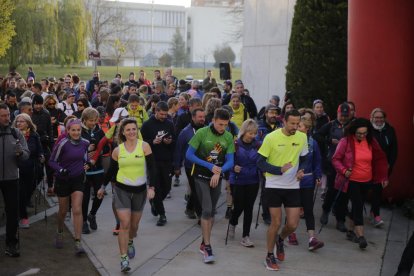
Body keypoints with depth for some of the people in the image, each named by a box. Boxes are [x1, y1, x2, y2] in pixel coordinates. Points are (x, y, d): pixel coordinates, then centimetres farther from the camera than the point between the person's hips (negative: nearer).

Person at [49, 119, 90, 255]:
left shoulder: (85, 143, -2)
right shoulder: (63, 144, -17)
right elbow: (52, 161, -11)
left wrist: (86, 163, 1)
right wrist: (60, 170, -27)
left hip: (78, 179, 2)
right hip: (63, 180, -2)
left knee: (77, 210, -8)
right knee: (63, 210, 12)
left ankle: (78, 242, -6)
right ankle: (59, 233, 41)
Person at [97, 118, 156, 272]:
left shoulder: (144, 146, -5)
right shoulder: (117, 150, -1)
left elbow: (151, 167, -8)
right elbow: (111, 170, 12)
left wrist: (151, 187, -17)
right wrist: (103, 187, 17)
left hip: (140, 190, 1)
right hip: (122, 190, -1)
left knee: (134, 224, 14)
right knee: (125, 224, -11)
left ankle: (130, 243, 47)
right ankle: (124, 259, -7)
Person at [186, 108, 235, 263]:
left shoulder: (228, 137, -1)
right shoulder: (202, 133, -12)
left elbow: (230, 161, -2)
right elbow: (189, 155, -12)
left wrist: (219, 171, -22)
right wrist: (210, 166, -17)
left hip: (217, 178, 4)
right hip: (201, 177, -4)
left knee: (211, 211, 10)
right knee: (207, 210, -12)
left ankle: (204, 243, 23)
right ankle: (207, 247, -7)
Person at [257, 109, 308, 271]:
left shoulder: (302, 137, -2)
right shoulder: (271, 137, -14)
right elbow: (260, 162, -11)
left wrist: (301, 171, -7)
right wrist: (279, 170, -25)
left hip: (293, 187, 3)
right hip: (274, 186, -3)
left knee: (293, 225, 1)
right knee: (276, 223, 0)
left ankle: (280, 240, 35)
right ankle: (270, 257, 20)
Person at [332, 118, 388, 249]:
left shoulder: (371, 142, 0)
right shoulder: (346, 142, -13)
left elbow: (380, 159, 8)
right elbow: (336, 159, -8)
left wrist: (383, 176, 4)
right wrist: (344, 171, -22)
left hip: (366, 181, 5)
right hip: (352, 181, -5)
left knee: (357, 205, 14)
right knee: (358, 205, -12)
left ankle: (351, 230, 30)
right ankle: (360, 235, -10)